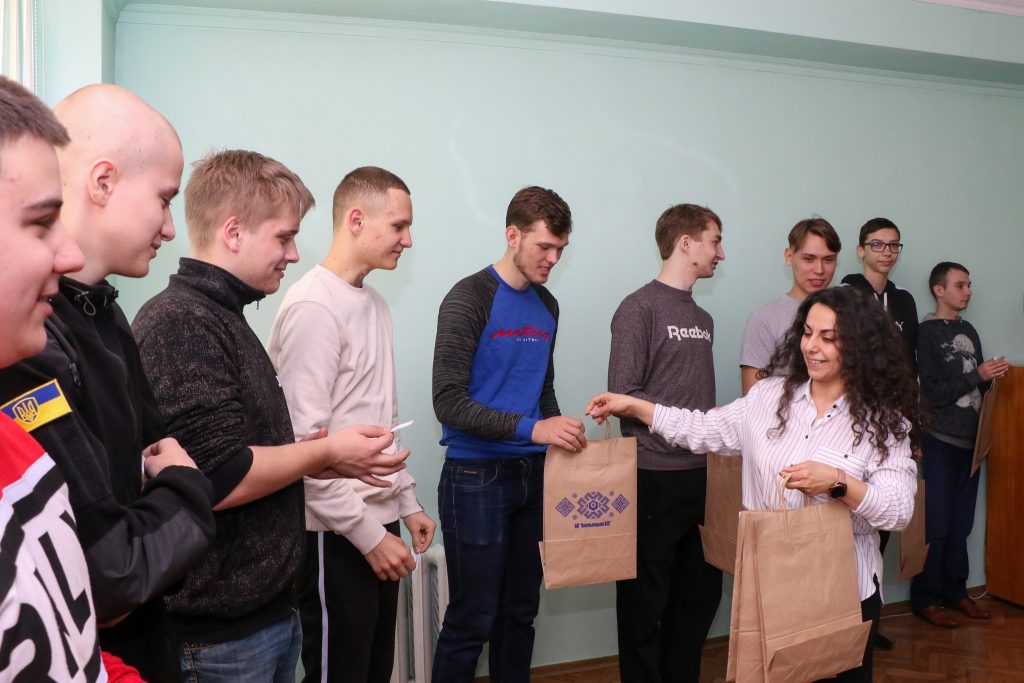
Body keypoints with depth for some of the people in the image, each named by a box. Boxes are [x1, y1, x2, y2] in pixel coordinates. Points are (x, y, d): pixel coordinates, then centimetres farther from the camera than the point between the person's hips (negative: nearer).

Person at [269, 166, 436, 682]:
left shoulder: (374, 303, 12)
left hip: (377, 523, 8)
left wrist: (407, 502, 15)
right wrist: (367, 534, -18)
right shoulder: (313, 307, -17)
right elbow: (305, 441, -21)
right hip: (337, 536, -8)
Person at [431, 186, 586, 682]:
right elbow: (449, 403, -18)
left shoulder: (547, 306, 11)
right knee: (472, 620, 1)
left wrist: (563, 439, 7)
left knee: (520, 611, 15)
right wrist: (530, 429, -24)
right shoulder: (469, 298, -11)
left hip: (532, 474, 7)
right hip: (477, 477, -6)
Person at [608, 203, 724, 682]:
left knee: (702, 592, 16)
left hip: (702, 477, 7)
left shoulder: (703, 319, 14)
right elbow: (623, 397, -14)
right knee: (645, 600, 5)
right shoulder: (640, 308, -8)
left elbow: (700, 402, 15)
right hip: (655, 478, -7)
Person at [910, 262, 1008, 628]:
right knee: (936, 526, -2)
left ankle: (955, 592, 22)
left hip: (971, 440, 6)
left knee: (961, 523, 12)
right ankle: (924, 599, 8)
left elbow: (976, 386, 17)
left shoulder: (969, 332, 14)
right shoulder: (926, 333, -8)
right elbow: (934, 392, -14)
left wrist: (993, 375, -2)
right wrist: (977, 375, -16)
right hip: (942, 442, -6)